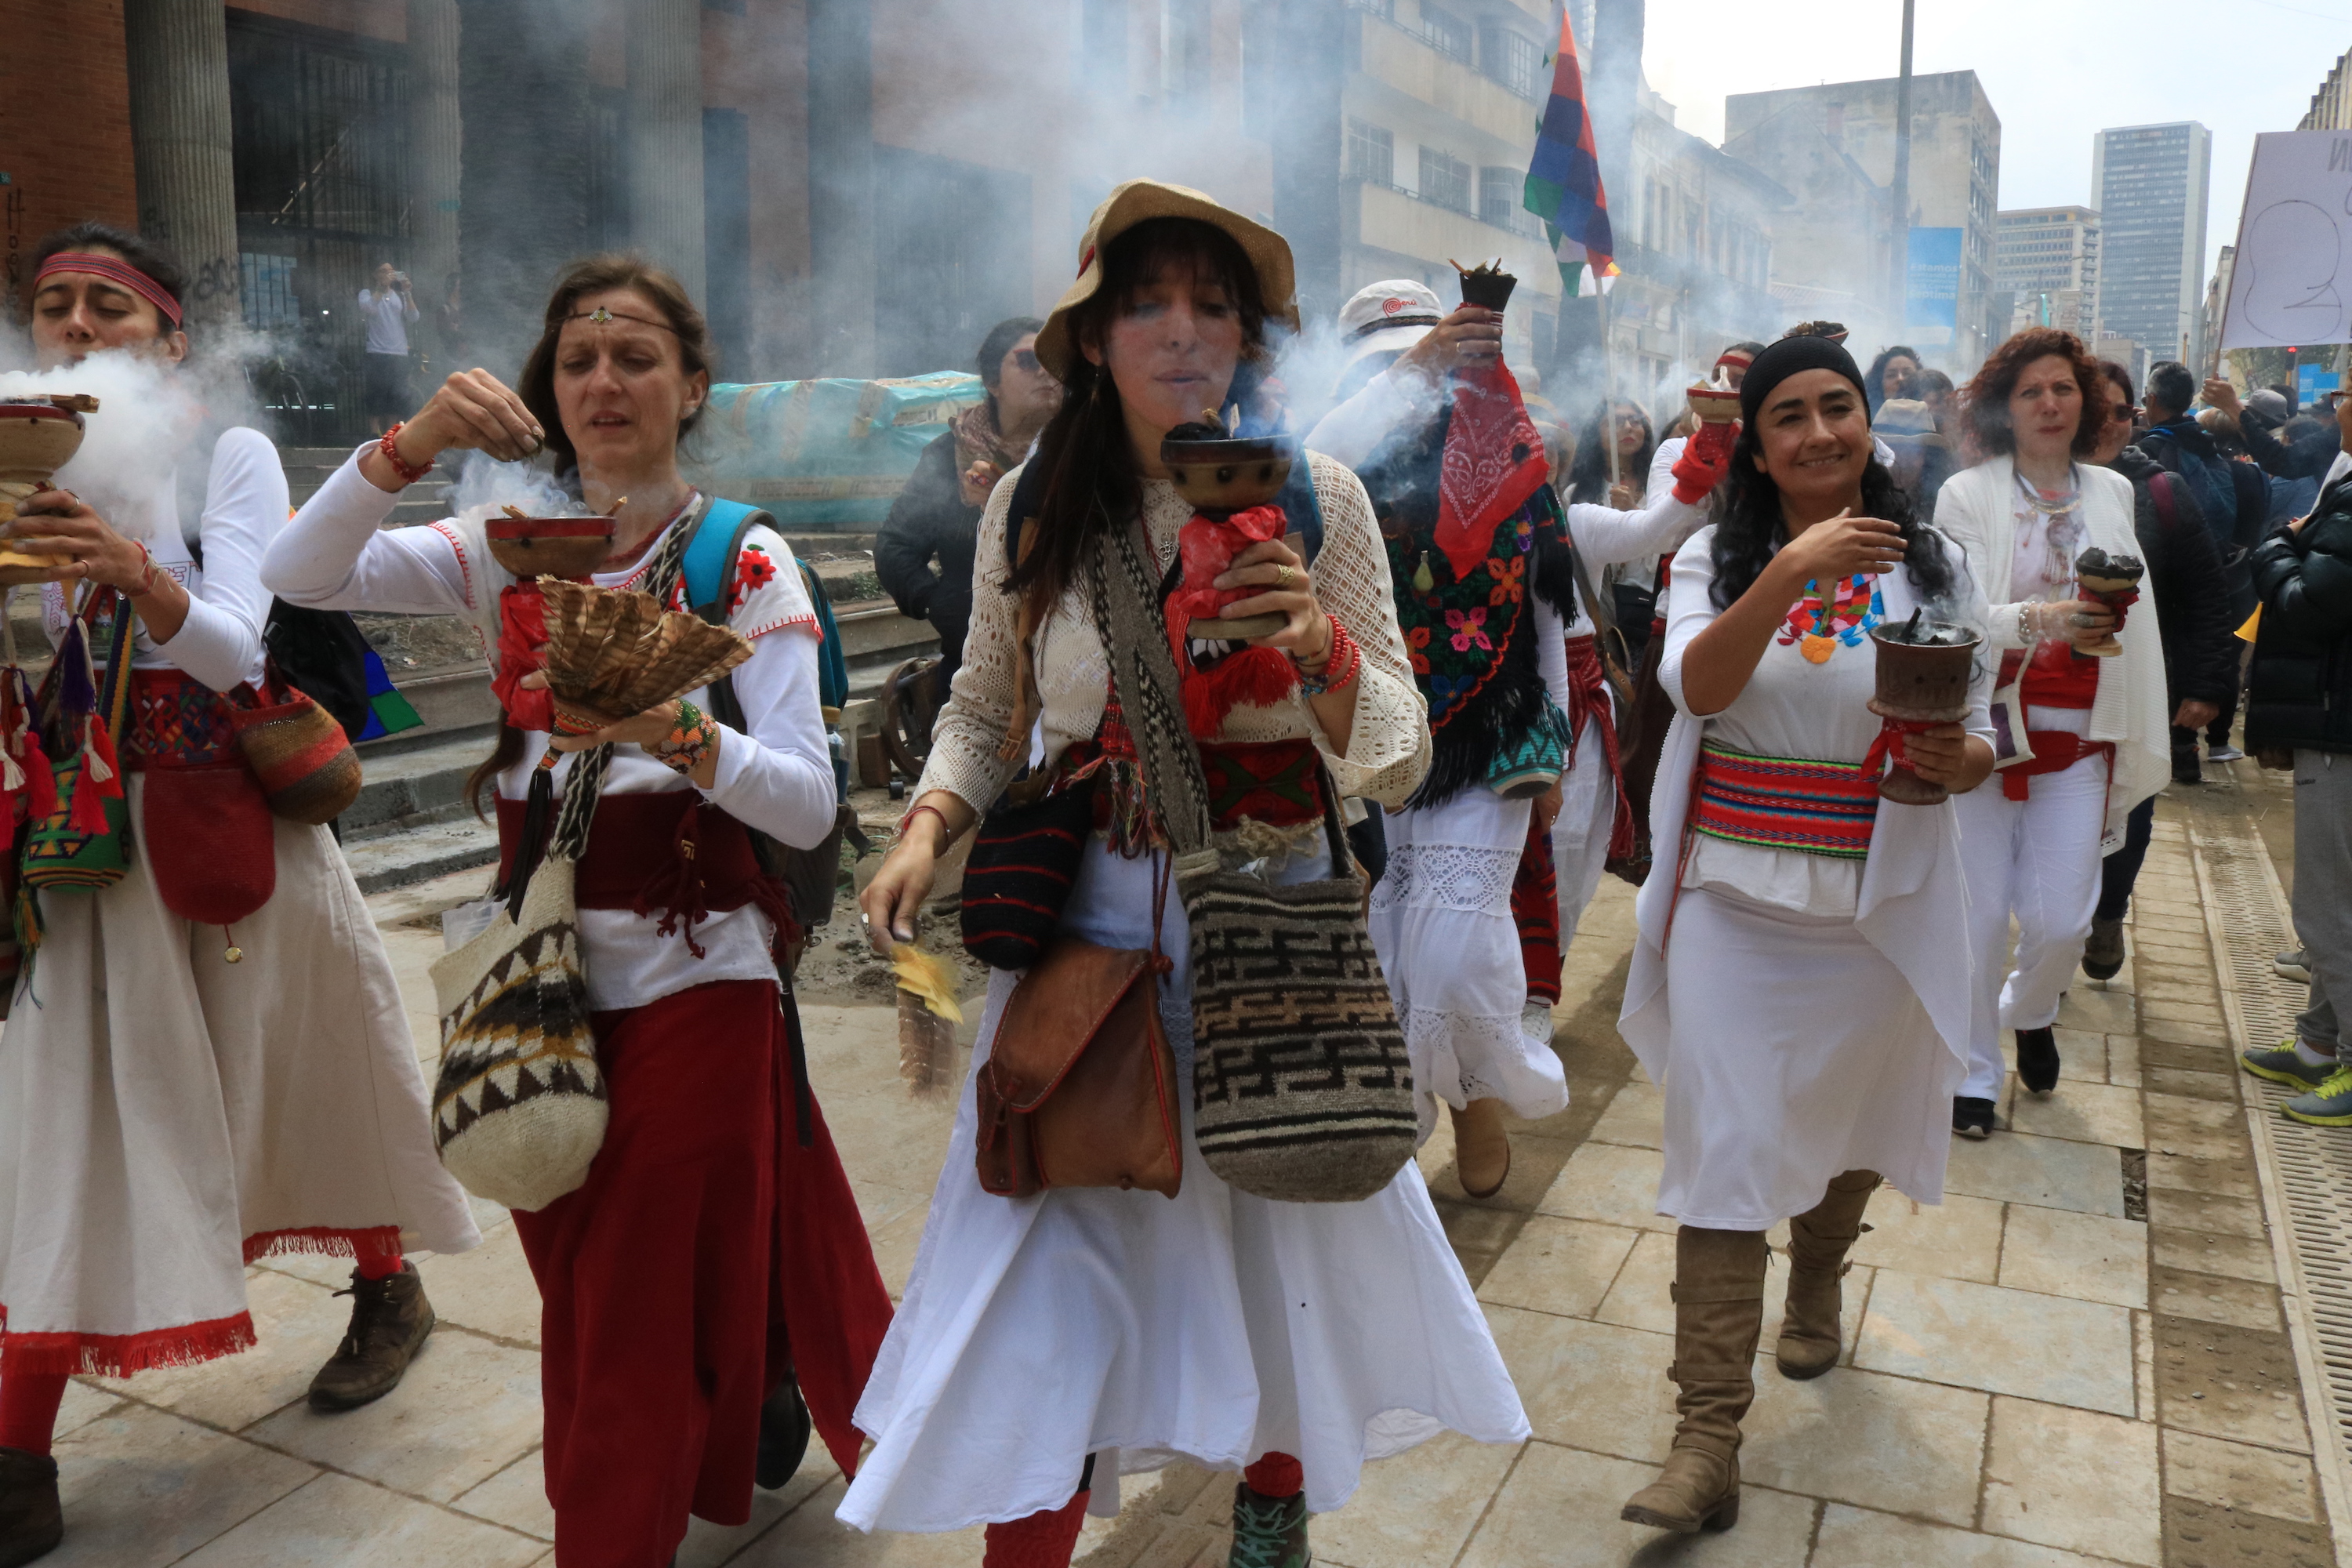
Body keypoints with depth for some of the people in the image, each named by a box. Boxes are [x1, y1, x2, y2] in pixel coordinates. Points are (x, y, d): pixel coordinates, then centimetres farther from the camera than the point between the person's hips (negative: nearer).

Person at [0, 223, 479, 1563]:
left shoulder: (229, 456, -4)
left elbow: (233, 649, -17)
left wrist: (139, 575, -36)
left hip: (232, 820, -2)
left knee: (299, 1067, 10)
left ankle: (388, 1289, 35)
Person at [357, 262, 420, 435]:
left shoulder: (400, 296, 16)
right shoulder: (367, 294, 8)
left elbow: (414, 318, 1)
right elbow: (368, 307, -14)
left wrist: (407, 293, -7)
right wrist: (382, 287, -16)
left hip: (399, 355, 3)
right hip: (376, 354, -3)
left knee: (396, 398, 4)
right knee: (376, 399, -7)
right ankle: (376, 434, -6)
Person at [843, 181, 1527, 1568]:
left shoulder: (1318, 498, -8)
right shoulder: (1032, 505, -4)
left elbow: (1398, 765, -8)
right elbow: (983, 714, 11)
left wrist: (1325, 646, -26)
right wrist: (930, 826, -7)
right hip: (1080, 926, 1)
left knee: (1282, 1236, 16)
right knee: (1048, 1264, 4)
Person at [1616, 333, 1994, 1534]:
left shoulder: (1932, 564, 3)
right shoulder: (1717, 556, -1)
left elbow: (1977, 737, 5)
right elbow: (1694, 687, -19)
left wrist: (1961, 757, -19)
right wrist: (1790, 572, -32)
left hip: (1877, 905, 2)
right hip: (1732, 897, -2)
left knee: (1847, 1118, 19)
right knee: (1726, 1149, -5)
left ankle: (1816, 1289, 50)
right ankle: (1707, 1434, 0)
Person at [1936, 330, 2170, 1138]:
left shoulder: (2112, 493, 7)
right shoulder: (1967, 495, -3)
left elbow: (2134, 619, 11)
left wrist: (2140, 742, 8)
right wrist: (2041, 619, -30)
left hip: (2078, 737, 3)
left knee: (2062, 919, 0)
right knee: (1980, 914, 2)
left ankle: (2029, 1012, 34)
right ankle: (1973, 1071, 21)